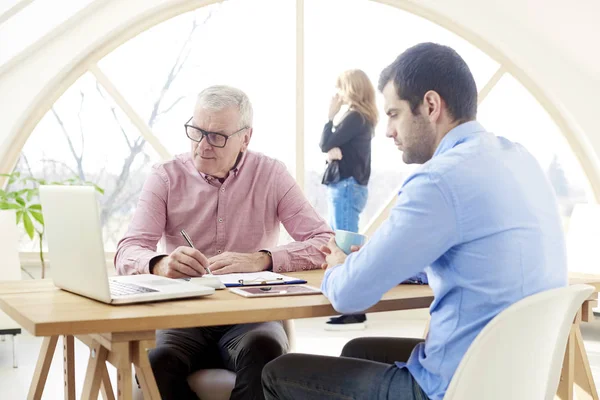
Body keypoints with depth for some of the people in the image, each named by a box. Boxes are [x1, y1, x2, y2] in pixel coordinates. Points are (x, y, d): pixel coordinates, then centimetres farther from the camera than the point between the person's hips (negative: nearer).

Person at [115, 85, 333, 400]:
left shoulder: (271, 175, 2)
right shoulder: (166, 178, 3)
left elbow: (326, 244, -5)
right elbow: (127, 253, -7)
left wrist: (261, 260, -23)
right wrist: (161, 264, -31)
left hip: (251, 316, 0)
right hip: (184, 317, 1)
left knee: (264, 350, -34)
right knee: (156, 363, -32)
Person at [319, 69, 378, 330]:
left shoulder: (355, 117, -12)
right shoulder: (359, 117, 17)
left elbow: (326, 143, -14)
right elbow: (329, 145, 13)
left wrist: (332, 116, -3)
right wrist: (333, 149, -10)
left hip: (347, 186, -10)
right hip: (345, 186, 10)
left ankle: (353, 313, -8)